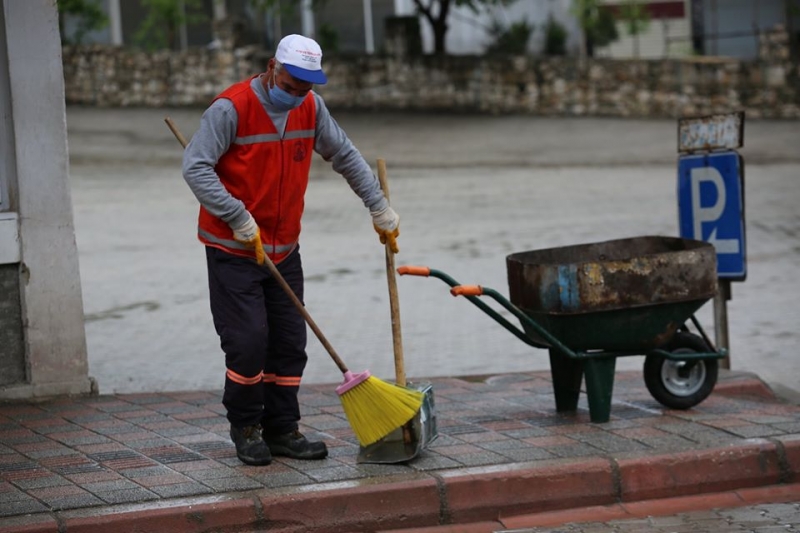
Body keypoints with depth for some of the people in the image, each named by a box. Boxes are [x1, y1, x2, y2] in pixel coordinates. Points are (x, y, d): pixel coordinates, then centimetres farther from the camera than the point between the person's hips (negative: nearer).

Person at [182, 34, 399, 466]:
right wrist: (239, 219, -26)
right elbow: (195, 167, -22)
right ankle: (245, 427, 10)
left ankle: (281, 430, 16)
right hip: (233, 248, -6)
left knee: (289, 344, 5)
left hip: (284, 249, 6)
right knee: (248, 341, -9)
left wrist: (379, 208, 11)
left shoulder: (310, 107, 2)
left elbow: (345, 156, 13)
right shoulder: (232, 108, -17)